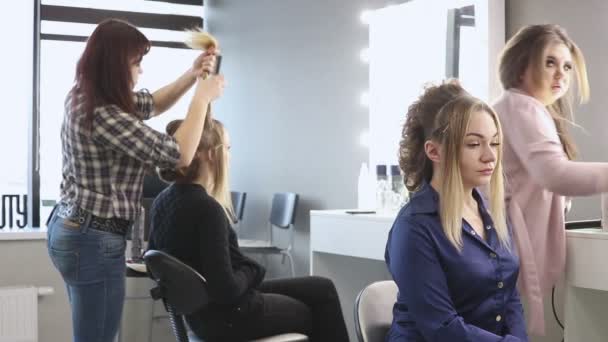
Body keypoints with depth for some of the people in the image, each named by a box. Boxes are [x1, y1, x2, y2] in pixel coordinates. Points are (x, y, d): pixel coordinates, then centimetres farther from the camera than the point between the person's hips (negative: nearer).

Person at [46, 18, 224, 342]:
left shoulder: (84, 97, 5)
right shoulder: (104, 116, -25)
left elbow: (151, 104, 21)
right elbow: (179, 154, -20)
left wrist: (193, 74, 9)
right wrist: (203, 97, -10)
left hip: (69, 228, 10)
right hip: (95, 239, -10)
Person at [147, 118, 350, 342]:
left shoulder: (163, 201, 0)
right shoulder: (206, 208, -27)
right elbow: (226, 288, -29)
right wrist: (250, 271, -7)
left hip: (203, 313, 9)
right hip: (228, 318, -9)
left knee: (322, 289, 20)